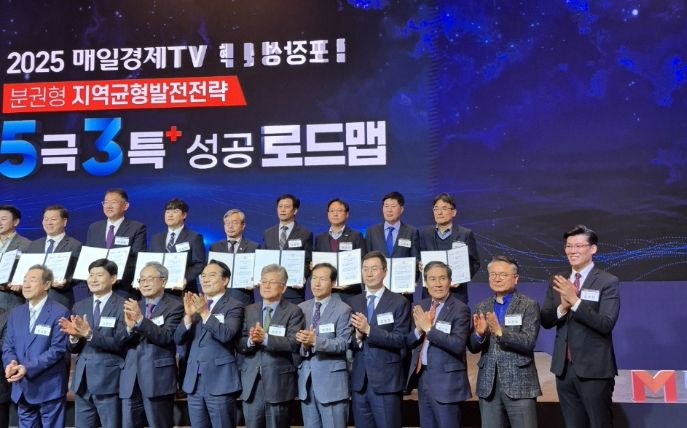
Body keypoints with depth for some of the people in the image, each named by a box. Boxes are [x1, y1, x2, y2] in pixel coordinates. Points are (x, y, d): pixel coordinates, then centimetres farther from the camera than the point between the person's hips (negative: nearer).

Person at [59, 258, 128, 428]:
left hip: (108, 382, -5)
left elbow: (120, 343, -15)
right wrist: (74, 336, -13)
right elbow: (73, 349, 9)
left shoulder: (123, 306, -7)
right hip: (82, 381, 5)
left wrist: (89, 333, -22)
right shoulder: (79, 306, 10)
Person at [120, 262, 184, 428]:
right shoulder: (133, 307, 15)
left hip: (158, 379, -5)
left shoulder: (174, 307, -3)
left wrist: (141, 320, -23)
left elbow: (166, 337, -15)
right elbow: (124, 343, 7)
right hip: (131, 378, 5)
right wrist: (130, 327, -15)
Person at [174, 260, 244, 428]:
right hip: (194, 381, 5)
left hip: (220, 381, -5)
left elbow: (226, 335, -20)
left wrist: (205, 313, -25)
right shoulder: (196, 305, 12)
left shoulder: (234, 306, -4)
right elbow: (179, 339, 5)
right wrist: (188, 315, -10)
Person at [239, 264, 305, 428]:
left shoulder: (293, 311, -2)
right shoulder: (249, 310, 10)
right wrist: (251, 341, -20)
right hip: (252, 381, 3)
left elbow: (293, 343, -15)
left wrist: (265, 338, -26)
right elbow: (240, 344, 2)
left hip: (278, 381, -3)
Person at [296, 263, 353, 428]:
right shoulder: (301, 308, 9)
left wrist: (315, 341, -27)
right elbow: (297, 342, 6)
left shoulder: (343, 310, -6)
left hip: (331, 379, -4)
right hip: (306, 378, 5)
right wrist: (304, 345, -17)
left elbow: (343, 344, -14)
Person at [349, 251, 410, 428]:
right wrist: (357, 337, -15)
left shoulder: (399, 302, -4)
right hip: (359, 380, 4)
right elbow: (347, 341, 7)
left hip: (386, 381, -4)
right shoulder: (354, 302, 9)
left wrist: (369, 330, -21)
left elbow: (400, 340, -13)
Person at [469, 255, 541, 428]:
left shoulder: (529, 305, -3)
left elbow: (528, 343, -15)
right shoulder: (482, 307, 9)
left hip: (519, 384, -4)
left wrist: (500, 331, -27)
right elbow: (473, 347, 6)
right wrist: (479, 334, -15)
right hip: (488, 385, 4)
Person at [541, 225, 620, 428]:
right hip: (564, 367, 5)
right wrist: (562, 307, -16)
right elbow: (545, 321, 3)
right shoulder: (557, 281, 7)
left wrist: (575, 301, -26)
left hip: (594, 369, -5)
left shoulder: (608, 282, -8)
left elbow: (606, 324, -19)